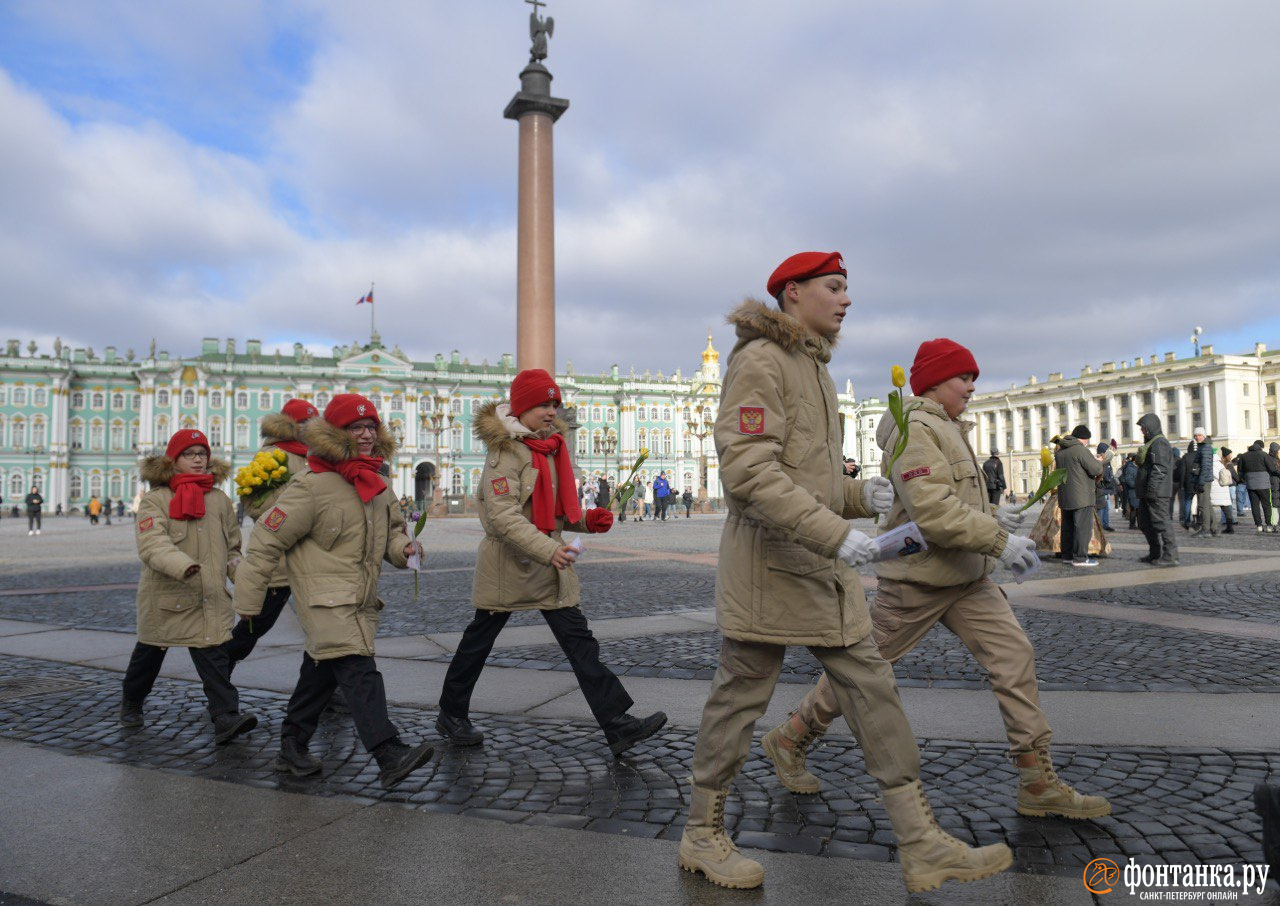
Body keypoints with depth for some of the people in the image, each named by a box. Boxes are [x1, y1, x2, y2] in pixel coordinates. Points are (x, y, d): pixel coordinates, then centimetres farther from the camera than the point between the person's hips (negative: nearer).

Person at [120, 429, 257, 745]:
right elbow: (151, 544, -21)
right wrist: (183, 566, -37)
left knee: (214, 655, -9)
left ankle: (226, 717, -13)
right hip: (165, 597, -2)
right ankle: (131, 703, 42)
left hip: (211, 600, 2)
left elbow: (232, 548, 15)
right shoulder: (155, 499, -6)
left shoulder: (220, 500, 8)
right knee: (150, 653, 18)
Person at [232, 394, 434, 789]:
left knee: (321, 673, 18)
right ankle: (390, 754, -25)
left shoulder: (377, 485, 10)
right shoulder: (312, 486, -14)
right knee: (359, 671, -20)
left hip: (360, 600, 9)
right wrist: (249, 601, -7)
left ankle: (292, 749, 32)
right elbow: (266, 540, -10)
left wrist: (404, 548, -2)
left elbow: (391, 531, 23)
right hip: (325, 599, -9)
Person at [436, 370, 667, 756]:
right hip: (509, 562, -7)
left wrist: (586, 519, 2)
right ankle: (451, 715, 30)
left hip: (549, 564, 7)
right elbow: (502, 515, -25)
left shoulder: (552, 447, 12)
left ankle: (617, 724, 1)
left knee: (579, 640, 1)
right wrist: (547, 549, -34)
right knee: (479, 640, 10)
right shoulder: (506, 450, -14)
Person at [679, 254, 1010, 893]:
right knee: (739, 699, 3)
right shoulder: (760, 362, -12)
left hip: (822, 567, 9)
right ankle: (702, 836, 22)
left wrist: (862, 496, 5)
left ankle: (922, 848, 15)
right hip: (770, 562, -9)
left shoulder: (814, 369, 20)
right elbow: (748, 471, -24)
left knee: (872, 690, 7)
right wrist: (836, 534, -26)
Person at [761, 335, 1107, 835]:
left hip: (965, 576, 9)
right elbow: (930, 509, -27)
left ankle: (1039, 783, 8)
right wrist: (998, 541, -24)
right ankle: (788, 741, 22)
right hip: (918, 575, -9)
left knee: (1015, 654, 0)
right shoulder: (914, 428, -16)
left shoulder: (949, 429, 17)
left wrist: (993, 516, 6)